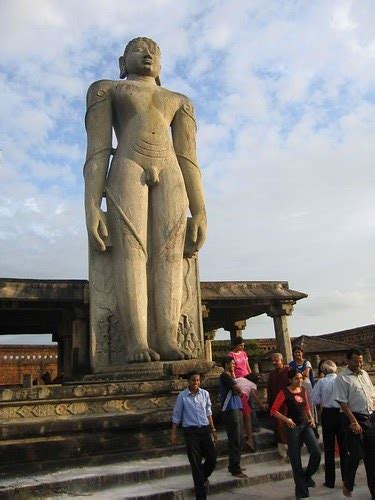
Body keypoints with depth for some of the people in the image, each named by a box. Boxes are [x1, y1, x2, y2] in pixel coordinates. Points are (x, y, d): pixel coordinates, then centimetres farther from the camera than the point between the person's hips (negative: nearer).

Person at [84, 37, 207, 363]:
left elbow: (188, 159, 16)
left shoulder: (179, 101, 28)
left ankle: (167, 340, -22)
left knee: (169, 253, -14)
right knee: (131, 249, -18)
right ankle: (136, 343, -26)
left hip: (170, 176, 3)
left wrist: (200, 212, 4)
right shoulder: (106, 90, 20)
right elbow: (98, 150, 5)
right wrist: (92, 207, -9)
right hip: (127, 171, -2)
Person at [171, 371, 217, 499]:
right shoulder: (182, 396, -7)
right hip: (190, 431, -3)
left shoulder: (205, 394, 2)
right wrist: (173, 433, -5)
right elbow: (176, 416, -1)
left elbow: (208, 412, 12)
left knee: (212, 457, 5)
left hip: (205, 429, 3)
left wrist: (213, 430, 12)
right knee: (196, 463, 1)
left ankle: (203, 477, 37)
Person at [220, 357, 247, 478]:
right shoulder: (225, 376, -11)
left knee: (238, 439, 14)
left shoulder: (230, 376, 20)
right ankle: (235, 469, -3)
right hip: (230, 410, -10)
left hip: (237, 409, 10)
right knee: (235, 440, -7)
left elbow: (237, 391, 13)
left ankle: (234, 466, 24)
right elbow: (238, 390, -17)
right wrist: (239, 391, 4)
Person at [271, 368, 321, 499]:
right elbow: (274, 410, -13)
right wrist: (286, 419, -23)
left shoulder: (303, 390, 5)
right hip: (293, 427, -5)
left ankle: (307, 476, 19)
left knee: (316, 452, -10)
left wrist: (311, 418, 6)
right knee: (296, 460, 2)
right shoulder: (284, 392, -12)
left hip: (306, 425, 5)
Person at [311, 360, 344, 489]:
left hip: (328, 414, -1)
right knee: (343, 446, 14)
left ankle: (330, 481, 17)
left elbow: (315, 400, -7)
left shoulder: (321, 382, -10)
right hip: (342, 413, 1)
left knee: (329, 448, 10)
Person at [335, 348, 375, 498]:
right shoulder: (342, 378, -11)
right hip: (355, 418, -6)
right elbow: (343, 403, -14)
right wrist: (354, 422, -16)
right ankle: (347, 485, 25)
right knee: (355, 455, 2)